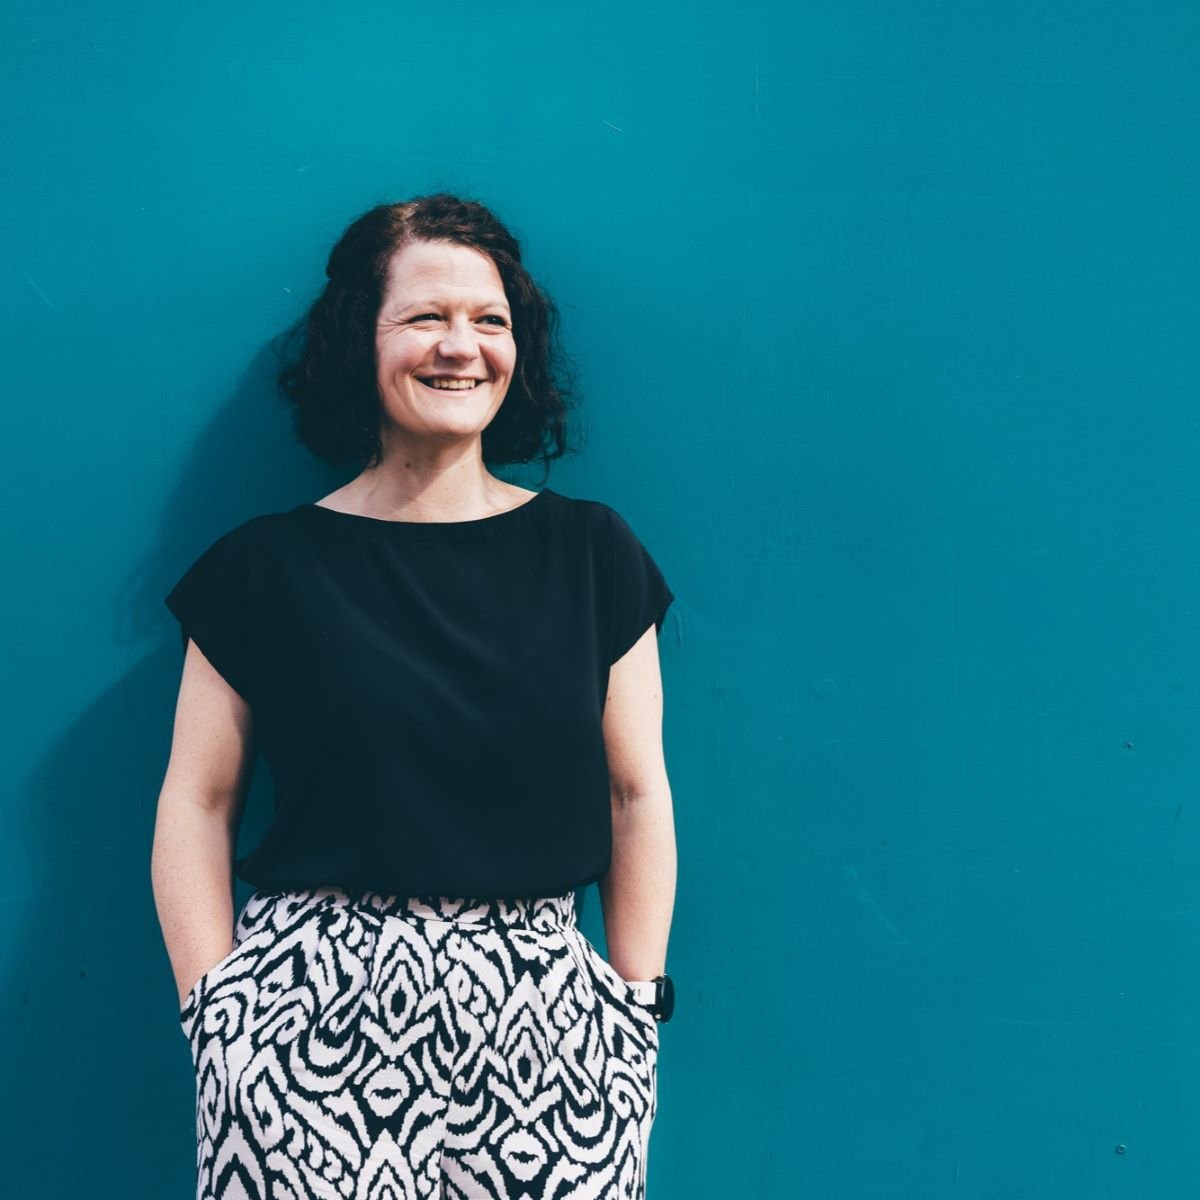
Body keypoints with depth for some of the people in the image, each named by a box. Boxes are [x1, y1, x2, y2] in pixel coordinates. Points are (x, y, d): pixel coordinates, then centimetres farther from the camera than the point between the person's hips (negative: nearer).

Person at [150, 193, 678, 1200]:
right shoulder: (268, 566, 2)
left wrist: (636, 1005, 3)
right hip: (315, 1014, -1)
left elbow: (637, 796, 7)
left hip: (540, 1019, 1)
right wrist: (217, 1013, -3)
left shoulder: (590, 552, 5)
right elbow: (199, 804, 4)